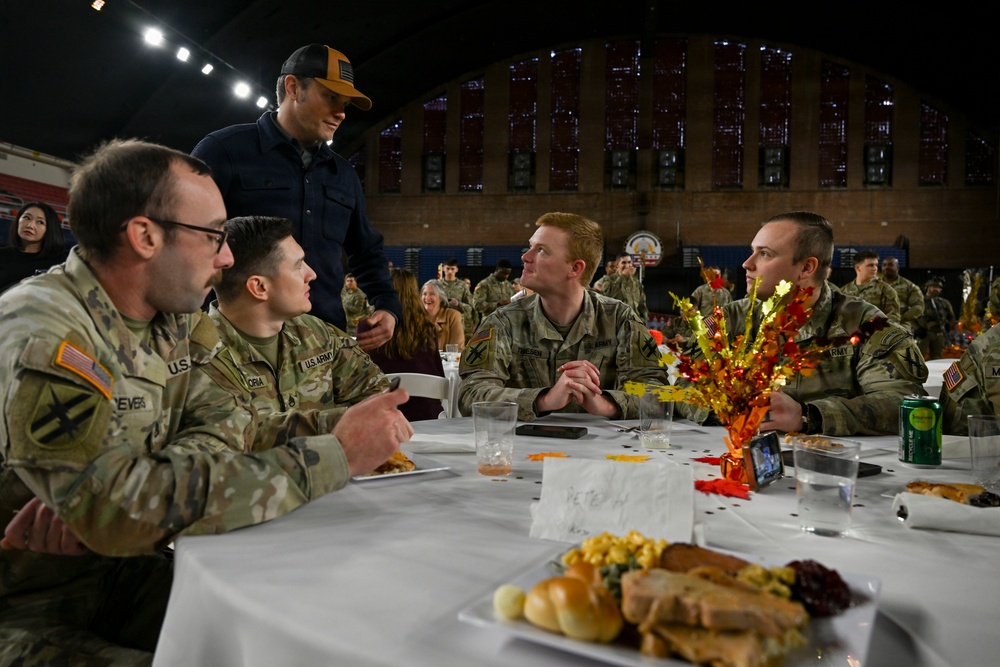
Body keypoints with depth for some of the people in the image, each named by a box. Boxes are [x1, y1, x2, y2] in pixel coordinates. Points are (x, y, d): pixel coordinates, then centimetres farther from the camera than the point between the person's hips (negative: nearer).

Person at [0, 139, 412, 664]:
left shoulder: (177, 316, 0)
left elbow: (214, 424, -6)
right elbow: (122, 510, -33)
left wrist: (99, 503, -26)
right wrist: (335, 455, -31)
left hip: (126, 571, 7)